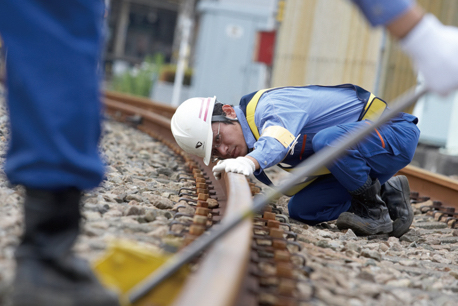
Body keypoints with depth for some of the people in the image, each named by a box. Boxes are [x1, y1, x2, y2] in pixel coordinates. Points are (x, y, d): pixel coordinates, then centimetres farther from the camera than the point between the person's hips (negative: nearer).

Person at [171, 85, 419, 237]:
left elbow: (280, 135, -47)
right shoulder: (253, 136, 5)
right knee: (300, 209, -1)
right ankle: (387, 193, 9)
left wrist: (251, 161, -66)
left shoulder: (270, 105, -25)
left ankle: (376, 212, -15)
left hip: (396, 133, -9)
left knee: (328, 141, -38)